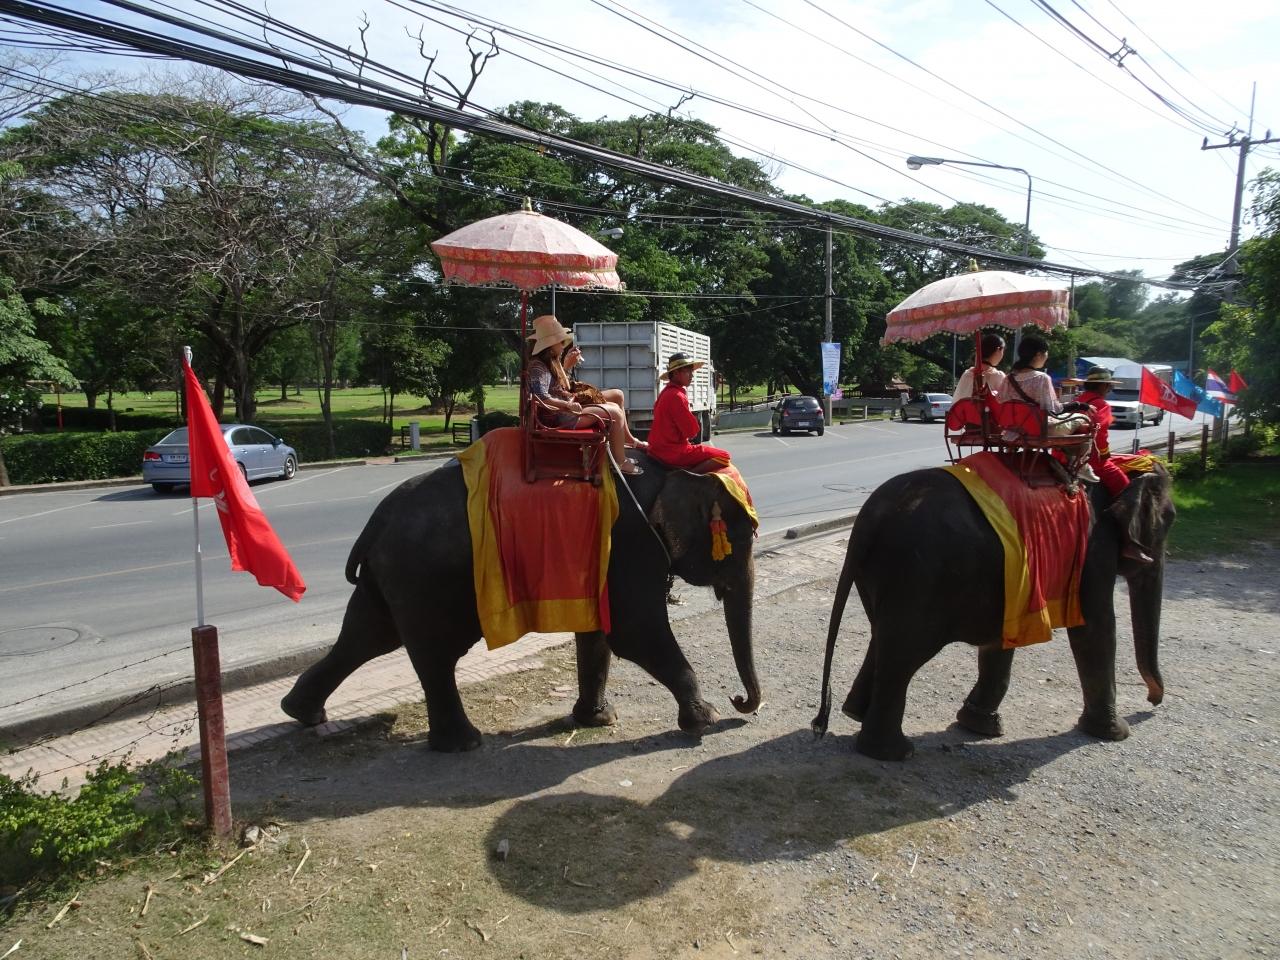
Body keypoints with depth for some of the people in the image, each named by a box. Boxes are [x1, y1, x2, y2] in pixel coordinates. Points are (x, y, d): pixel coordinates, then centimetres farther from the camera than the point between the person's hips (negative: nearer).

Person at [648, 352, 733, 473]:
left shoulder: (667, 392, 14)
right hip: (672, 452, -10)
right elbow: (692, 430, -16)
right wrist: (697, 426, 4)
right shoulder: (676, 396, -16)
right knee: (723, 456, -14)